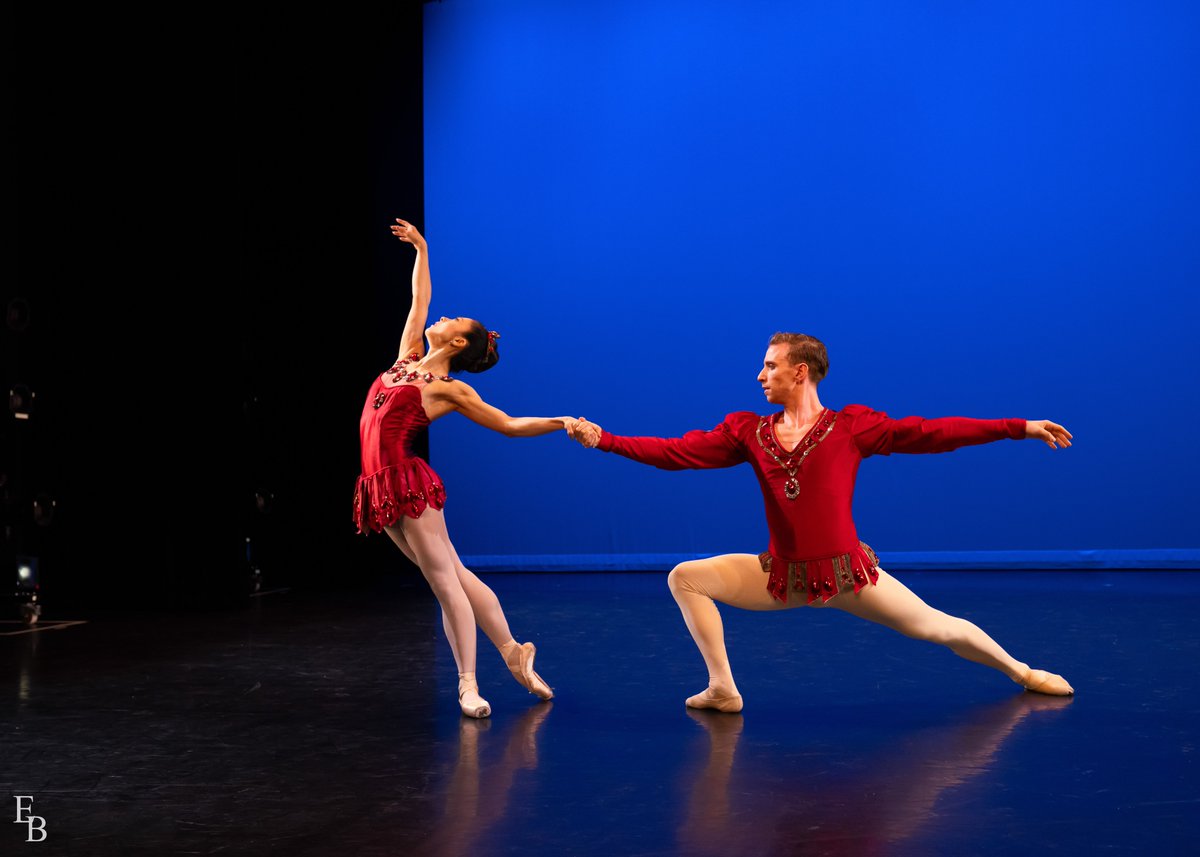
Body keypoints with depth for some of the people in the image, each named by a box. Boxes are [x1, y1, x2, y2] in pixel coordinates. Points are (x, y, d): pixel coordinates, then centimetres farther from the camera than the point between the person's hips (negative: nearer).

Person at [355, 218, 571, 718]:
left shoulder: (451, 391, -3)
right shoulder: (408, 357, 14)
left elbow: (509, 425, 0)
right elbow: (418, 300, 25)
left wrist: (561, 422, -13)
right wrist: (421, 250, 32)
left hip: (405, 482, -6)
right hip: (381, 486, 6)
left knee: (443, 579, -6)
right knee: (452, 574, 6)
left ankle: (468, 683, -2)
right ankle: (513, 654, 12)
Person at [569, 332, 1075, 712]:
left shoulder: (852, 427, -8)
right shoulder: (748, 432, 0)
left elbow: (932, 433, -9)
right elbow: (676, 452, -2)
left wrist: (1020, 427, -13)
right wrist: (603, 440, -9)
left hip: (847, 572, -3)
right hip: (781, 575, 4)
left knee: (935, 627, 0)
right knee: (684, 578, -5)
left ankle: (1022, 673, 29)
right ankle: (723, 690, 2)